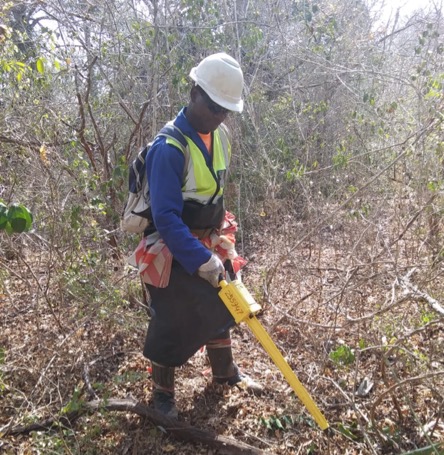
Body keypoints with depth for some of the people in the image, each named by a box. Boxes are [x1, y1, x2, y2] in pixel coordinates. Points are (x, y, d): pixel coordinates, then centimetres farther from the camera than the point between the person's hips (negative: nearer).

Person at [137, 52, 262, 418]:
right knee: (172, 322, 3)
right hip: (175, 248, -8)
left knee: (219, 304, 19)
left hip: (210, 241, 8)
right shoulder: (170, 148, -27)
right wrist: (202, 261, -32)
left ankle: (226, 372, 40)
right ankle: (162, 392, 27)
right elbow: (166, 218, -30)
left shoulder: (220, 135, -1)